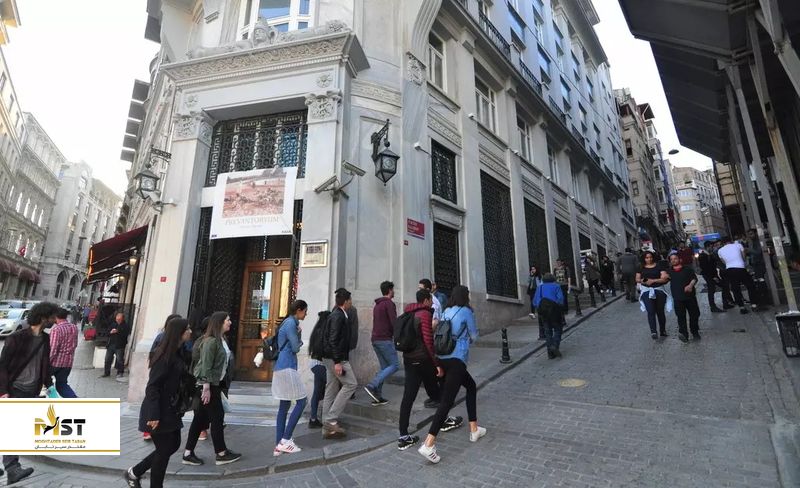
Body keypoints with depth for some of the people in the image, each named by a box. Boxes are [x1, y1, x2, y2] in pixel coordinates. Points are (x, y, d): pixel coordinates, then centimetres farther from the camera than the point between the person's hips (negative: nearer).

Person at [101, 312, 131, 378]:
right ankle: (106, 373, 20)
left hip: (120, 346, -6)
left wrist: (118, 332, -23)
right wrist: (110, 332, -6)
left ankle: (120, 373, 6)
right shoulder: (113, 324, 15)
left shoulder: (126, 326, -2)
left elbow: (125, 335, -14)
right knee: (107, 359, 9)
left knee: (120, 360, -4)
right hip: (111, 345, 6)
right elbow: (107, 333, 15)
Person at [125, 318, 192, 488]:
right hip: (159, 411, -9)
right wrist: (153, 415, -23)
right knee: (164, 450, 5)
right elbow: (152, 387, -22)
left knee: (174, 445, 17)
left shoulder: (177, 353, 6)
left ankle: (134, 472, 33)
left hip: (170, 409, 9)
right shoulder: (165, 356, -22)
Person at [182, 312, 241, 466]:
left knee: (201, 418, 13)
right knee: (217, 416, 0)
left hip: (214, 384, 9)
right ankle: (221, 453, 12)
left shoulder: (220, 341, 10)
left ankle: (188, 453, 22)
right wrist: (206, 388, -21)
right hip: (208, 385, -9)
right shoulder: (211, 341, -18)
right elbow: (206, 366, -21)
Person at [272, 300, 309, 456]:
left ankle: (279, 445, 15)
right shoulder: (291, 323, -13)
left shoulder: (289, 322, 17)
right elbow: (296, 348, -13)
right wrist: (300, 341, 7)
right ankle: (285, 440, -1)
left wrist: (298, 334, 3)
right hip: (287, 367, -10)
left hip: (282, 367, 10)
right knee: (301, 401, -5)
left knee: (284, 406, 11)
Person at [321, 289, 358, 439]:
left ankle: (327, 427, 17)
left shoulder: (337, 315, 15)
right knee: (351, 383, -6)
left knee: (332, 390, 11)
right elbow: (333, 340, -22)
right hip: (336, 358, -10)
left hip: (332, 358, 10)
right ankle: (331, 419, -4)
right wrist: (337, 362, -24)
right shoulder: (338, 316, -15)